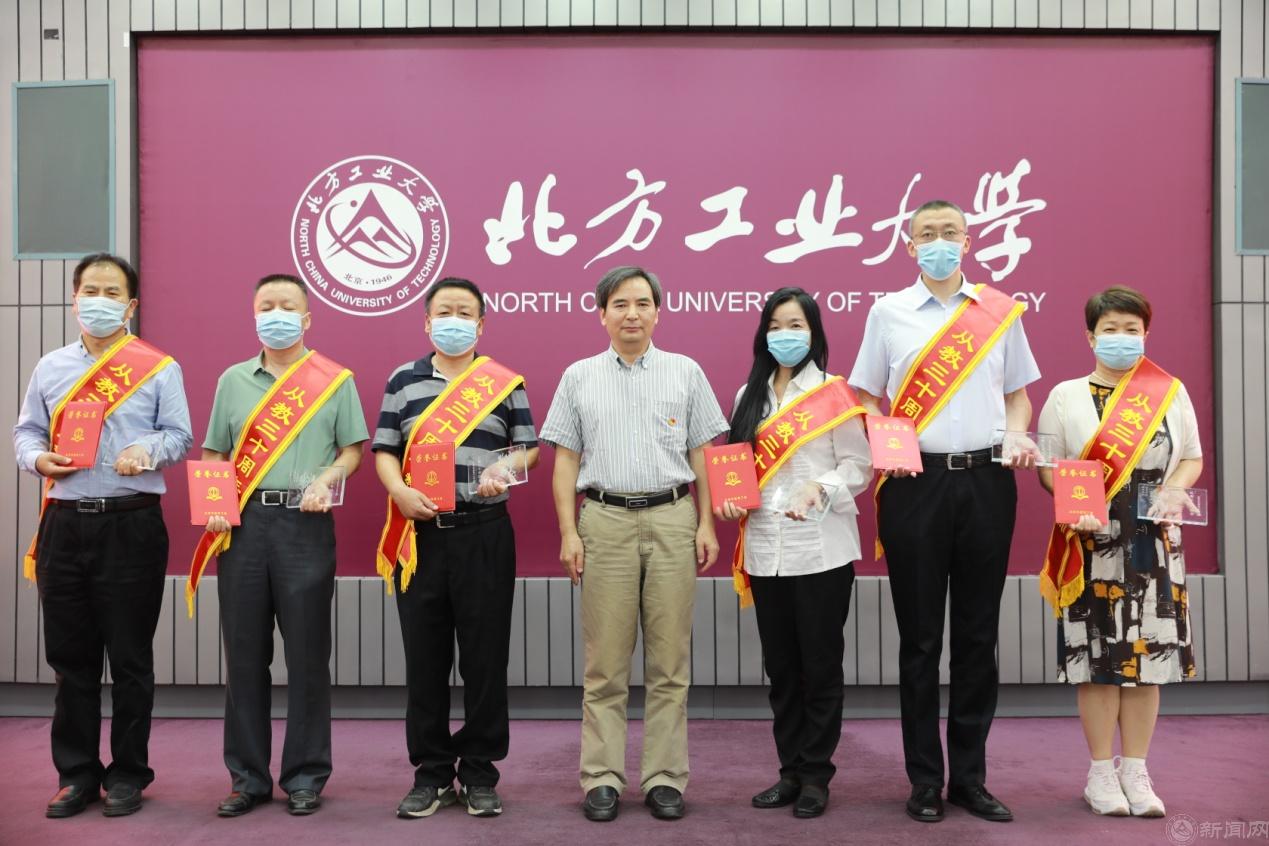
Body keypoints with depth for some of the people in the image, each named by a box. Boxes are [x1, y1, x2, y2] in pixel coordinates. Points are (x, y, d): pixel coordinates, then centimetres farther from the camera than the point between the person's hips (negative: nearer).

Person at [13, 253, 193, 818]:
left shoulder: (158, 368, 4)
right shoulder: (49, 367, 14)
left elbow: (179, 435, 1)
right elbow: (26, 431, 16)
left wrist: (148, 450, -19)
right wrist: (38, 458, -6)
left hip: (131, 524, -3)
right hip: (64, 524, 4)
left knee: (130, 659, 3)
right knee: (70, 659, 9)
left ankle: (128, 775, 16)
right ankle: (76, 775, 22)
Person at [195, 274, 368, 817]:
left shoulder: (334, 380, 7)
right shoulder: (233, 380, 15)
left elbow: (354, 448, 4)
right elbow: (214, 454, 15)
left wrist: (326, 481, -14)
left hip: (306, 524, -3)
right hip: (243, 524, 3)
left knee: (307, 654, 1)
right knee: (244, 654, 7)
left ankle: (305, 777, 13)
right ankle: (248, 776, 18)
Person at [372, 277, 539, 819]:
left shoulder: (505, 381, 8)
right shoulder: (403, 380, 11)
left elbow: (529, 446, 7)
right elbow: (383, 449, 8)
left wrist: (504, 470, -14)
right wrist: (401, 492, -10)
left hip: (485, 534, -1)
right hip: (418, 533, 1)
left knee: (485, 656, 2)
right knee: (424, 657, 5)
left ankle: (479, 772, 15)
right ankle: (431, 772, 18)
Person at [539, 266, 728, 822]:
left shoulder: (685, 373, 10)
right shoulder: (579, 377, 10)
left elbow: (701, 455, 9)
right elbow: (566, 461, 7)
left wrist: (707, 524, 2)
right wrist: (569, 533, -1)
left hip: (673, 520, 0)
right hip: (605, 521, 0)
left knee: (669, 661, 3)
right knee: (605, 662, 2)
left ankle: (664, 777, 13)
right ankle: (603, 778, 12)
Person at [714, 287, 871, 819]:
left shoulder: (834, 394, -2)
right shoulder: (749, 396, 13)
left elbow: (859, 466, -5)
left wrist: (819, 489, -21)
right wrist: (730, 497, -5)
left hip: (820, 549, -4)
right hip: (765, 550, 5)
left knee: (820, 665, 4)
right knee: (779, 666, 11)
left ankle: (816, 776, 17)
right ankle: (791, 770, 23)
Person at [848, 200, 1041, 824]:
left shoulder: (1000, 311, 10)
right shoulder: (888, 312, 6)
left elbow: (1017, 393, 15)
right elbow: (865, 397, 8)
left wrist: (1019, 437, -4)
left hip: (987, 480, 2)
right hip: (917, 481, -1)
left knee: (978, 633, 8)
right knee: (920, 636, 4)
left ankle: (970, 777, 20)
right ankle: (925, 779, 15)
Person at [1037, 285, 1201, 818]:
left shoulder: (1171, 392, 8)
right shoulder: (1066, 396, 3)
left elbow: (1192, 458, 13)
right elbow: (1048, 468, 1)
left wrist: (1175, 489, -8)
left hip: (1155, 545, 2)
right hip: (1092, 545, -2)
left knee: (1148, 654, 3)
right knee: (1097, 656, -1)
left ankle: (1135, 771, 15)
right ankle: (1101, 772, 12)